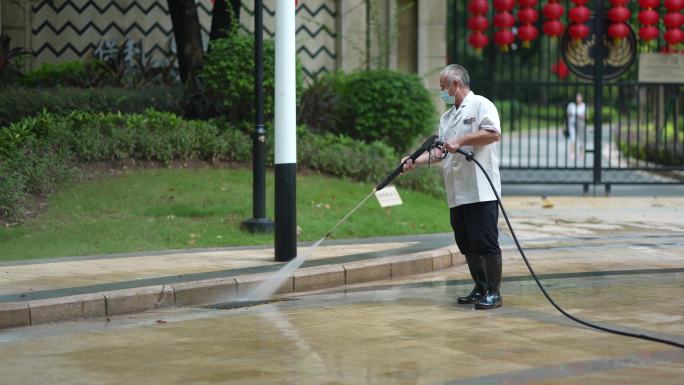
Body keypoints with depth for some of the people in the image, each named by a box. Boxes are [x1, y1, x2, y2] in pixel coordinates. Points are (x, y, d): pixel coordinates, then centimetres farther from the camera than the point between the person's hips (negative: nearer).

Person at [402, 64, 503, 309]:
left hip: (481, 191, -8)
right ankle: (480, 289, 18)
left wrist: (460, 141, -17)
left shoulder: (480, 105, -2)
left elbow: (493, 133, -16)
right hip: (457, 194, 8)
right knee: (467, 244, 9)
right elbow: (440, 151, 20)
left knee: (485, 242, -9)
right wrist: (415, 161, 5)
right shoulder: (447, 118, 23)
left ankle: (493, 293, -5)